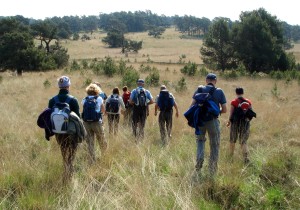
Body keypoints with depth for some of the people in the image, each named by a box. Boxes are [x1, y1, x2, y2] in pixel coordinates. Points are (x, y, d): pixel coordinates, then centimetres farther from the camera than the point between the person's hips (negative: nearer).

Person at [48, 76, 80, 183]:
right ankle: (67, 178, -5)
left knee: (64, 154, 23)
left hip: (58, 133, 4)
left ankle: (69, 171, 37)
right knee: (70, 156, 2)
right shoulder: (73, 100, -13)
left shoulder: (52, 100, -1)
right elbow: (77, 117, -11)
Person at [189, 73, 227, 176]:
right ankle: (212, 171, 13)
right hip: (213, 121, -1)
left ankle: (200, 157, 1)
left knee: (200, 139, 26)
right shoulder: (219, 91, -1)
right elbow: (224, 110, -3)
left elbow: (192, 105, -4)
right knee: (214, 145, 11)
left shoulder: (200, 89, 2)